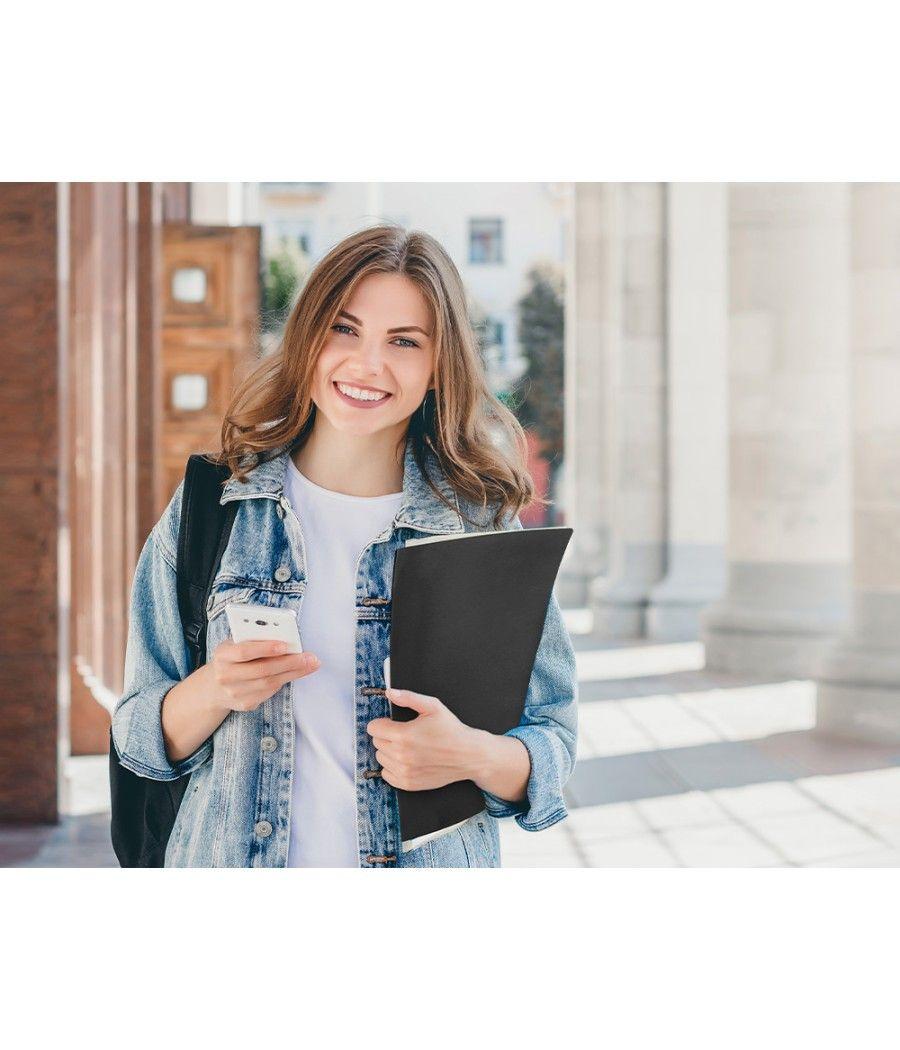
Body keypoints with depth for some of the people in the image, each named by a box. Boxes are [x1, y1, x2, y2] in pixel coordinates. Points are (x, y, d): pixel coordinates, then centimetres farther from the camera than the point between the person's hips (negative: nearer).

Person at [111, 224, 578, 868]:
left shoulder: (485, 527, -6)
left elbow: (553, 741, -4)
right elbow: (141, 738, -1)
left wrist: (472, 755, -23)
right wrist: (212, 691, -20)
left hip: (429, 866, 0)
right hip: (231, 861, 1)